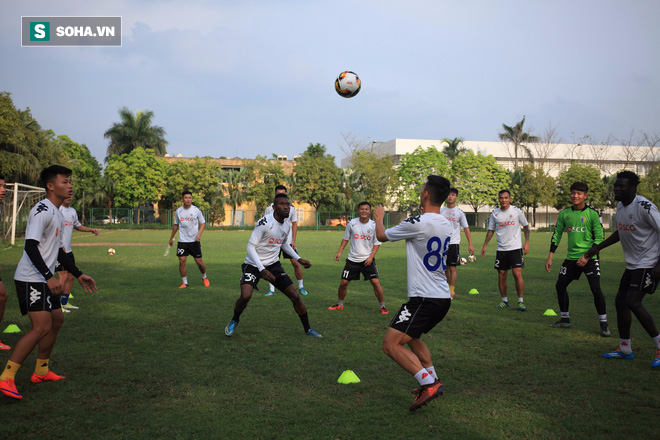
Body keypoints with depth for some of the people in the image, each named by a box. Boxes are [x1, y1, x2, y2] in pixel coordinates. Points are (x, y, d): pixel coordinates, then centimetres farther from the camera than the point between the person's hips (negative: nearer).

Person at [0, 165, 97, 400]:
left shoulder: (57, 213, 16)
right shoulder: (42, 211, -16)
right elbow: (31, 246, -24)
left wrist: (78, 275, 23)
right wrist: (49, 277, -30)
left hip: (44, 280, 10)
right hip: (30, 279, -10)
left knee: (57, 320, 15)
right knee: (42, 327, -18)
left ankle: (41, 372, 27)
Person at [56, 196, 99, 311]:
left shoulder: (72, 211, 14)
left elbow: (77, 226, 29)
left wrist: (91, 230, 14)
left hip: (68, 250, 8)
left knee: (71, 276, 11)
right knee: (63, 276, -12)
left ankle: (64, 302, 23)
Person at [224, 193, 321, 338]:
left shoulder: (287, 225, 0)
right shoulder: (264, 223, -23)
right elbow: (251, 247, -21)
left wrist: (298, 259, 12)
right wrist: (262, 270, -27)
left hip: (273, 264, 6)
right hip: (254, 265, -6)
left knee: (295, 296, 1)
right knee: (245, 296, -25)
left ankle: (307, 329, 19)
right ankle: (234, 321, 7)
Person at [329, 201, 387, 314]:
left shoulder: (374, 225, -6)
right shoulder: (352, 223, -3)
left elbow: (377, 243, -2)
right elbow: (345, 239, 9)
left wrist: (371, 257, -13)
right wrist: (340, 252, 0)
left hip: (367, 259, -2)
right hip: (352, 259, 2)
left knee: (375, 282, -12)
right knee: (343, 283, 3)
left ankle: (382, 306, 4)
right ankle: (340, 304, 25)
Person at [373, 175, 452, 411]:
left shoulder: (418, 223, -17)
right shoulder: (445, 224, 7)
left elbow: (382, 235, -1)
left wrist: (379, 217, 19)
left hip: (424, 298, -9)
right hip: (443, 297, 9)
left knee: (390, 344, -9)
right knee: (411, 337, 28)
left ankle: (429, 383, -15)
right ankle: (434, 381, 27)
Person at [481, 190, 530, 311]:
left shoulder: (517, 211, -2)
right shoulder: (494, 213, 4)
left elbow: (525, 226, 8)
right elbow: (491, 230, 13)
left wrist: (527, 242, -1)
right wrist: (485, 245, 8)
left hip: (515, 248, -3)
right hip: (501, 249, 3)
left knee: (517, 274, -11)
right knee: (501, 276, 4)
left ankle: (520, 301, 0)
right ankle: (504, 301, 19)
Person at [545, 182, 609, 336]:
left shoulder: (592, 213, -8)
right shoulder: (565, 214, 5)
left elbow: (599, 238, -8)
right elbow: (557, 234, 12)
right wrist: (550, 257, 7)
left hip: (589, 257, -5)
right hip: (571, 257, 5)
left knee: (595, 289, -15)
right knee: (560, 286, 8)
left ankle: (603, 324, -2)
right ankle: (565, 320, 24)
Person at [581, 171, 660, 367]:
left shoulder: (644, 207, -19)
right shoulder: (620, 206, 8)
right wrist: (596, 249, 23)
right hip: (632, 264, 9)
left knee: (633, 302, -19)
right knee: (620, 301, 8)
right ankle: (625, 350, 20)